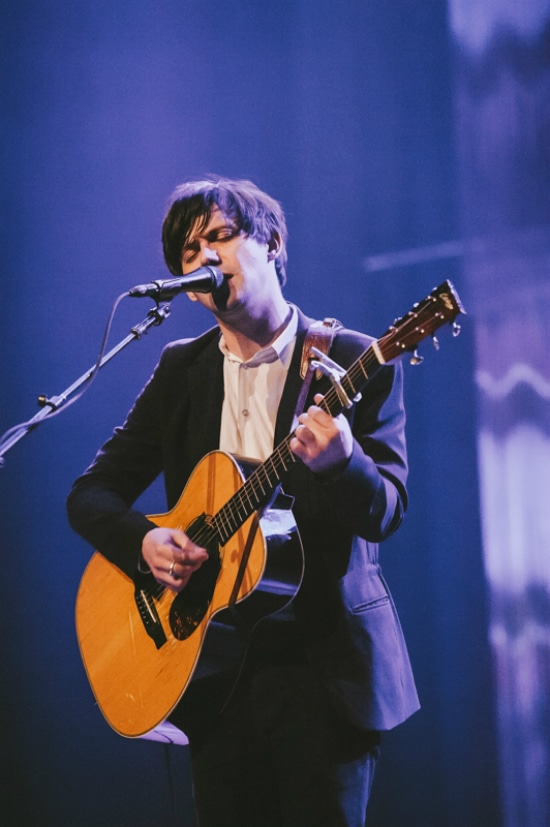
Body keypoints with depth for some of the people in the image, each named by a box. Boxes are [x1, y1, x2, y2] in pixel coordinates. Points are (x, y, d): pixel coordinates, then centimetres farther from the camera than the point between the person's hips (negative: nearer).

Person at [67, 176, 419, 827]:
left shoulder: (355, 362, -3)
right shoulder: (180, 370, 10)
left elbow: (384, 514, -11)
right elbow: (91, 493, 9)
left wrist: (339, 461, -33)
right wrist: (143, 542, -12)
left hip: (326, 659, -3)